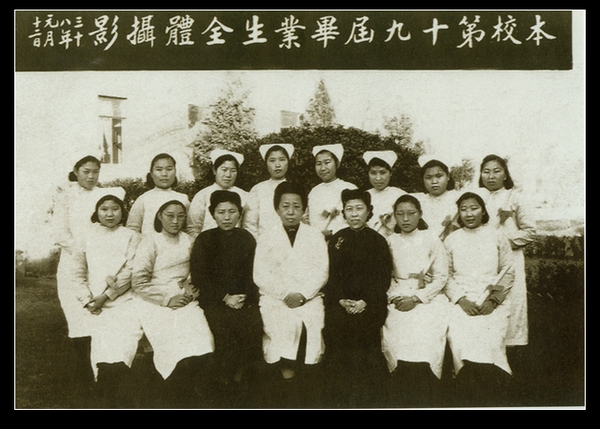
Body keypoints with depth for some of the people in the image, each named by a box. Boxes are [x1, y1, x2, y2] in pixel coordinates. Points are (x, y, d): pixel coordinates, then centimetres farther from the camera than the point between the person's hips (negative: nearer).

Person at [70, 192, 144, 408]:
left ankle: (124, 405, -6)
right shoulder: (89, 238, 13)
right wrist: (88, 300, 1)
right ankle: (105, 404, 7)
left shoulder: (131, 237, 5)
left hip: (125, 304, -2)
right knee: (102, 364, -8)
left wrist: (105, 296, -7)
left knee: (118, 361, -16)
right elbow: (78, 273, 13)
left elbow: (130, 273, -4)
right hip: (98, 309, 2)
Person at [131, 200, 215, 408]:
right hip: (157, 304, -4)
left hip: (184, 300, 5)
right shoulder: (150, 242, -1)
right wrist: (168, 299, -12)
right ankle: (174, 402, 2)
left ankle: (196, 401, 3)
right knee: (180, 354, -21)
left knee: (203, 346, -17)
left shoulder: (187, 241, 14)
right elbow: (139, 282, -6)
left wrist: (191, 289, 0)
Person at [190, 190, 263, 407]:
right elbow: (198, 277, 1)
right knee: (224, 331, -20)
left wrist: (243, 297, -5)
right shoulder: (205, 239, 7)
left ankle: (240, 377, 2)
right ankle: (224, 383, -1)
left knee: (253, 328, -17)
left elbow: (254, 274, 11)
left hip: (244, 299, 2)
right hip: (214, 300, -2)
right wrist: (225, 298, -7)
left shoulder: (247, 238, 12)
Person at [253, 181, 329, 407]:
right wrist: (285, 295, -10)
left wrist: (302, 295, -9)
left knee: (311, 324, -19)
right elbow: (260, 275, 2)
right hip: (274, 298, 0)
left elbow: (321, 271, 5)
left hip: (309, 297, 0)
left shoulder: (315, 235, 14)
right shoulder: (266, 237, 11)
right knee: (285, 325, -23)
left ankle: (309, 395, -9)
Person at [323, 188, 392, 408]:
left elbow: (383, 277, 2)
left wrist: (365, 301, -11)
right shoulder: (337, 239, 13)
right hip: (340, 300, 2)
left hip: (370, 301, -1)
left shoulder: (378, 241, 8)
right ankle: (340, 396, -6)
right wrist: (342, 300, -7)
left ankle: (369, 396, -7)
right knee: (334, 324, -17)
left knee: (364, 324, -20)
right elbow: (332, 274, 8)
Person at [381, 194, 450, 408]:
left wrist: (416, 299, -9)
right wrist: (392, 297, -8)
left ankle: (425, 401, -7)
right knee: (397, 340, -20)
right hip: (397, 300, 2)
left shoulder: (432, 240, 4)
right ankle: (403, 401, -7)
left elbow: (441, 276, 1)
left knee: (423, 340, -23)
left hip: (427, 299, -1)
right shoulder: (390, 242, 11)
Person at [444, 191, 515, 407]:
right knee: (460, 340, -22)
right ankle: (468, 402, -9)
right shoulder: (451, 240, 13)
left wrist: (493, 300, -5)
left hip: (491, 304, 0)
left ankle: (492, 402, -7)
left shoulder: (497, 237, 11)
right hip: (461, 302, 1)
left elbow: (508, 272, 8)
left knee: (491, 342, -22)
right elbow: (445, 275, 8)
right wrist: (461, 300, -6)